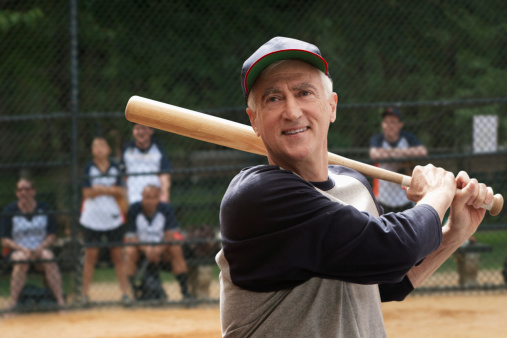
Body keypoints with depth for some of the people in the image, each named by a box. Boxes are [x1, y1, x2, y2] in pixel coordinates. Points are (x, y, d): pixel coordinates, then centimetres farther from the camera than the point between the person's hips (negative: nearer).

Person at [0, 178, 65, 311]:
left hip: (41, 249, 1)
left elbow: (52, 235, 6)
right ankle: (13, 302, -37)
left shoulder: (44, 209, 6)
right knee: (21, 259, -36)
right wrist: (22, 249, -18)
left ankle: (60, 300, -35)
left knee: (49, 257, -32)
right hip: (17, 250, -1)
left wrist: (40, 248, -13)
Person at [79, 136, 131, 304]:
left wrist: (100, 189, -12)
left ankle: (125, 292, 2)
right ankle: (85, 293, 4)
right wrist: (110, 190, -10)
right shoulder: (89, 169, 1)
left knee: (118, 255, 1)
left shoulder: (115, 168, 7)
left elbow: (121, 193, 1)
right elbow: (87, 193, -8)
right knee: (91, 255, -1)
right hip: (92, 218, -2)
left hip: (113, 218, 2)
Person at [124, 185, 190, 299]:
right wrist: (146, 249, -34)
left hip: (161, 247, 1)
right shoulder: (134, 209, -14)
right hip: (140, 247, -1)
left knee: (176, 249, -27)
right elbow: (131, 237, -17)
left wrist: (158, 249, -31)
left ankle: (185, 291, -25)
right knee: (130, 251, -32)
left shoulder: (166, 209, -9)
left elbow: (170, 235, -12)